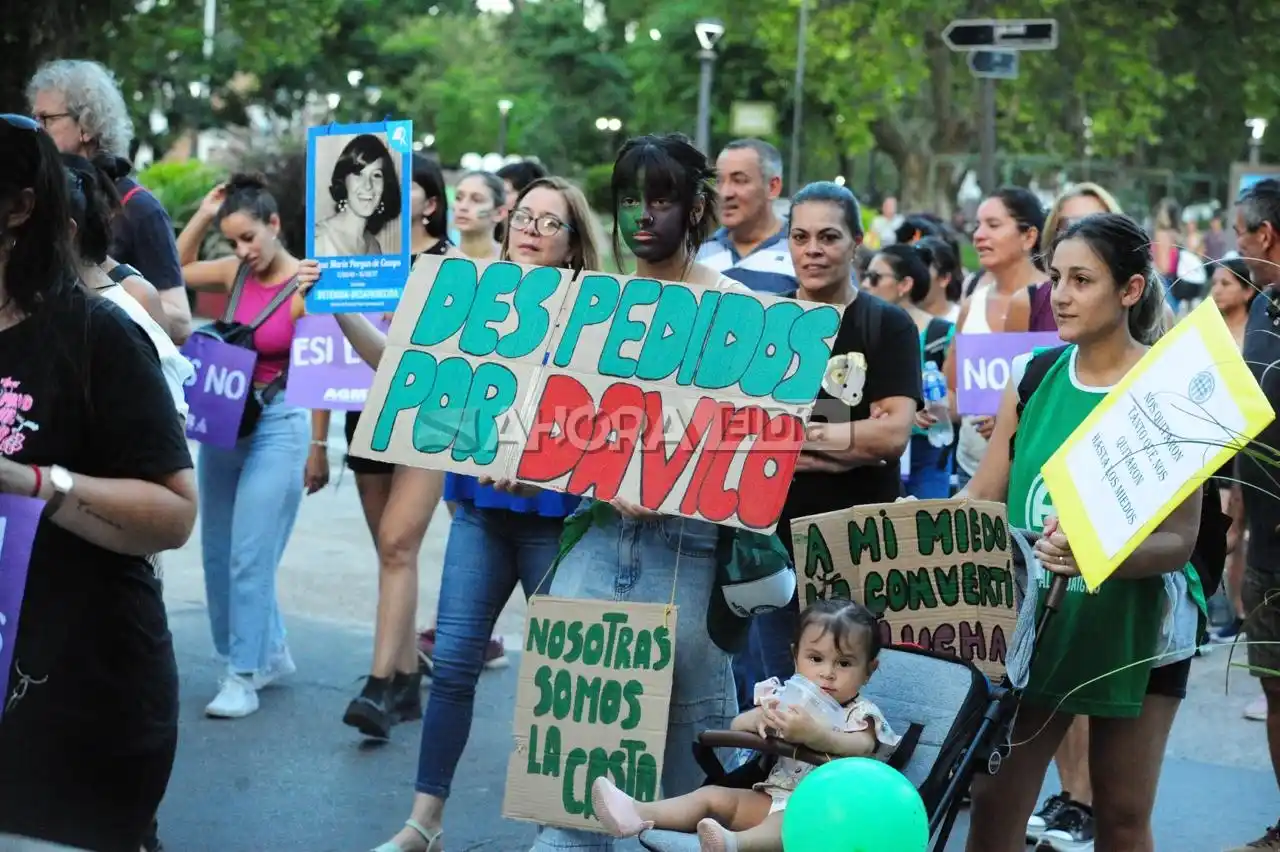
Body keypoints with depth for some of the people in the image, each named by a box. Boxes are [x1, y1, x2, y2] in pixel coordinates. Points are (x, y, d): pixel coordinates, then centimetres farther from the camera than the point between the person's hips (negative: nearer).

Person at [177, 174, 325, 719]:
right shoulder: (236, 272, 3)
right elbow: (176, 269, 20)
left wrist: (319, 447, -11)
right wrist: (203, 215, 7)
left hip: (278, 425, -7)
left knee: (249, 557, -7)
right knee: (218, 553, 11)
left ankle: (243, 675, 2)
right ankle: (270, 652, 26)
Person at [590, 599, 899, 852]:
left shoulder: (860, 714, -1)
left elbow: (864, 747, -24)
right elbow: (737, 726, 11)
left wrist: (815, 734, -40)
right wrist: (759, 718, -15)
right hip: (773, 796, 7)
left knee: (788, 822, -39)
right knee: (715, 796, -8)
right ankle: (639, 813, -26)